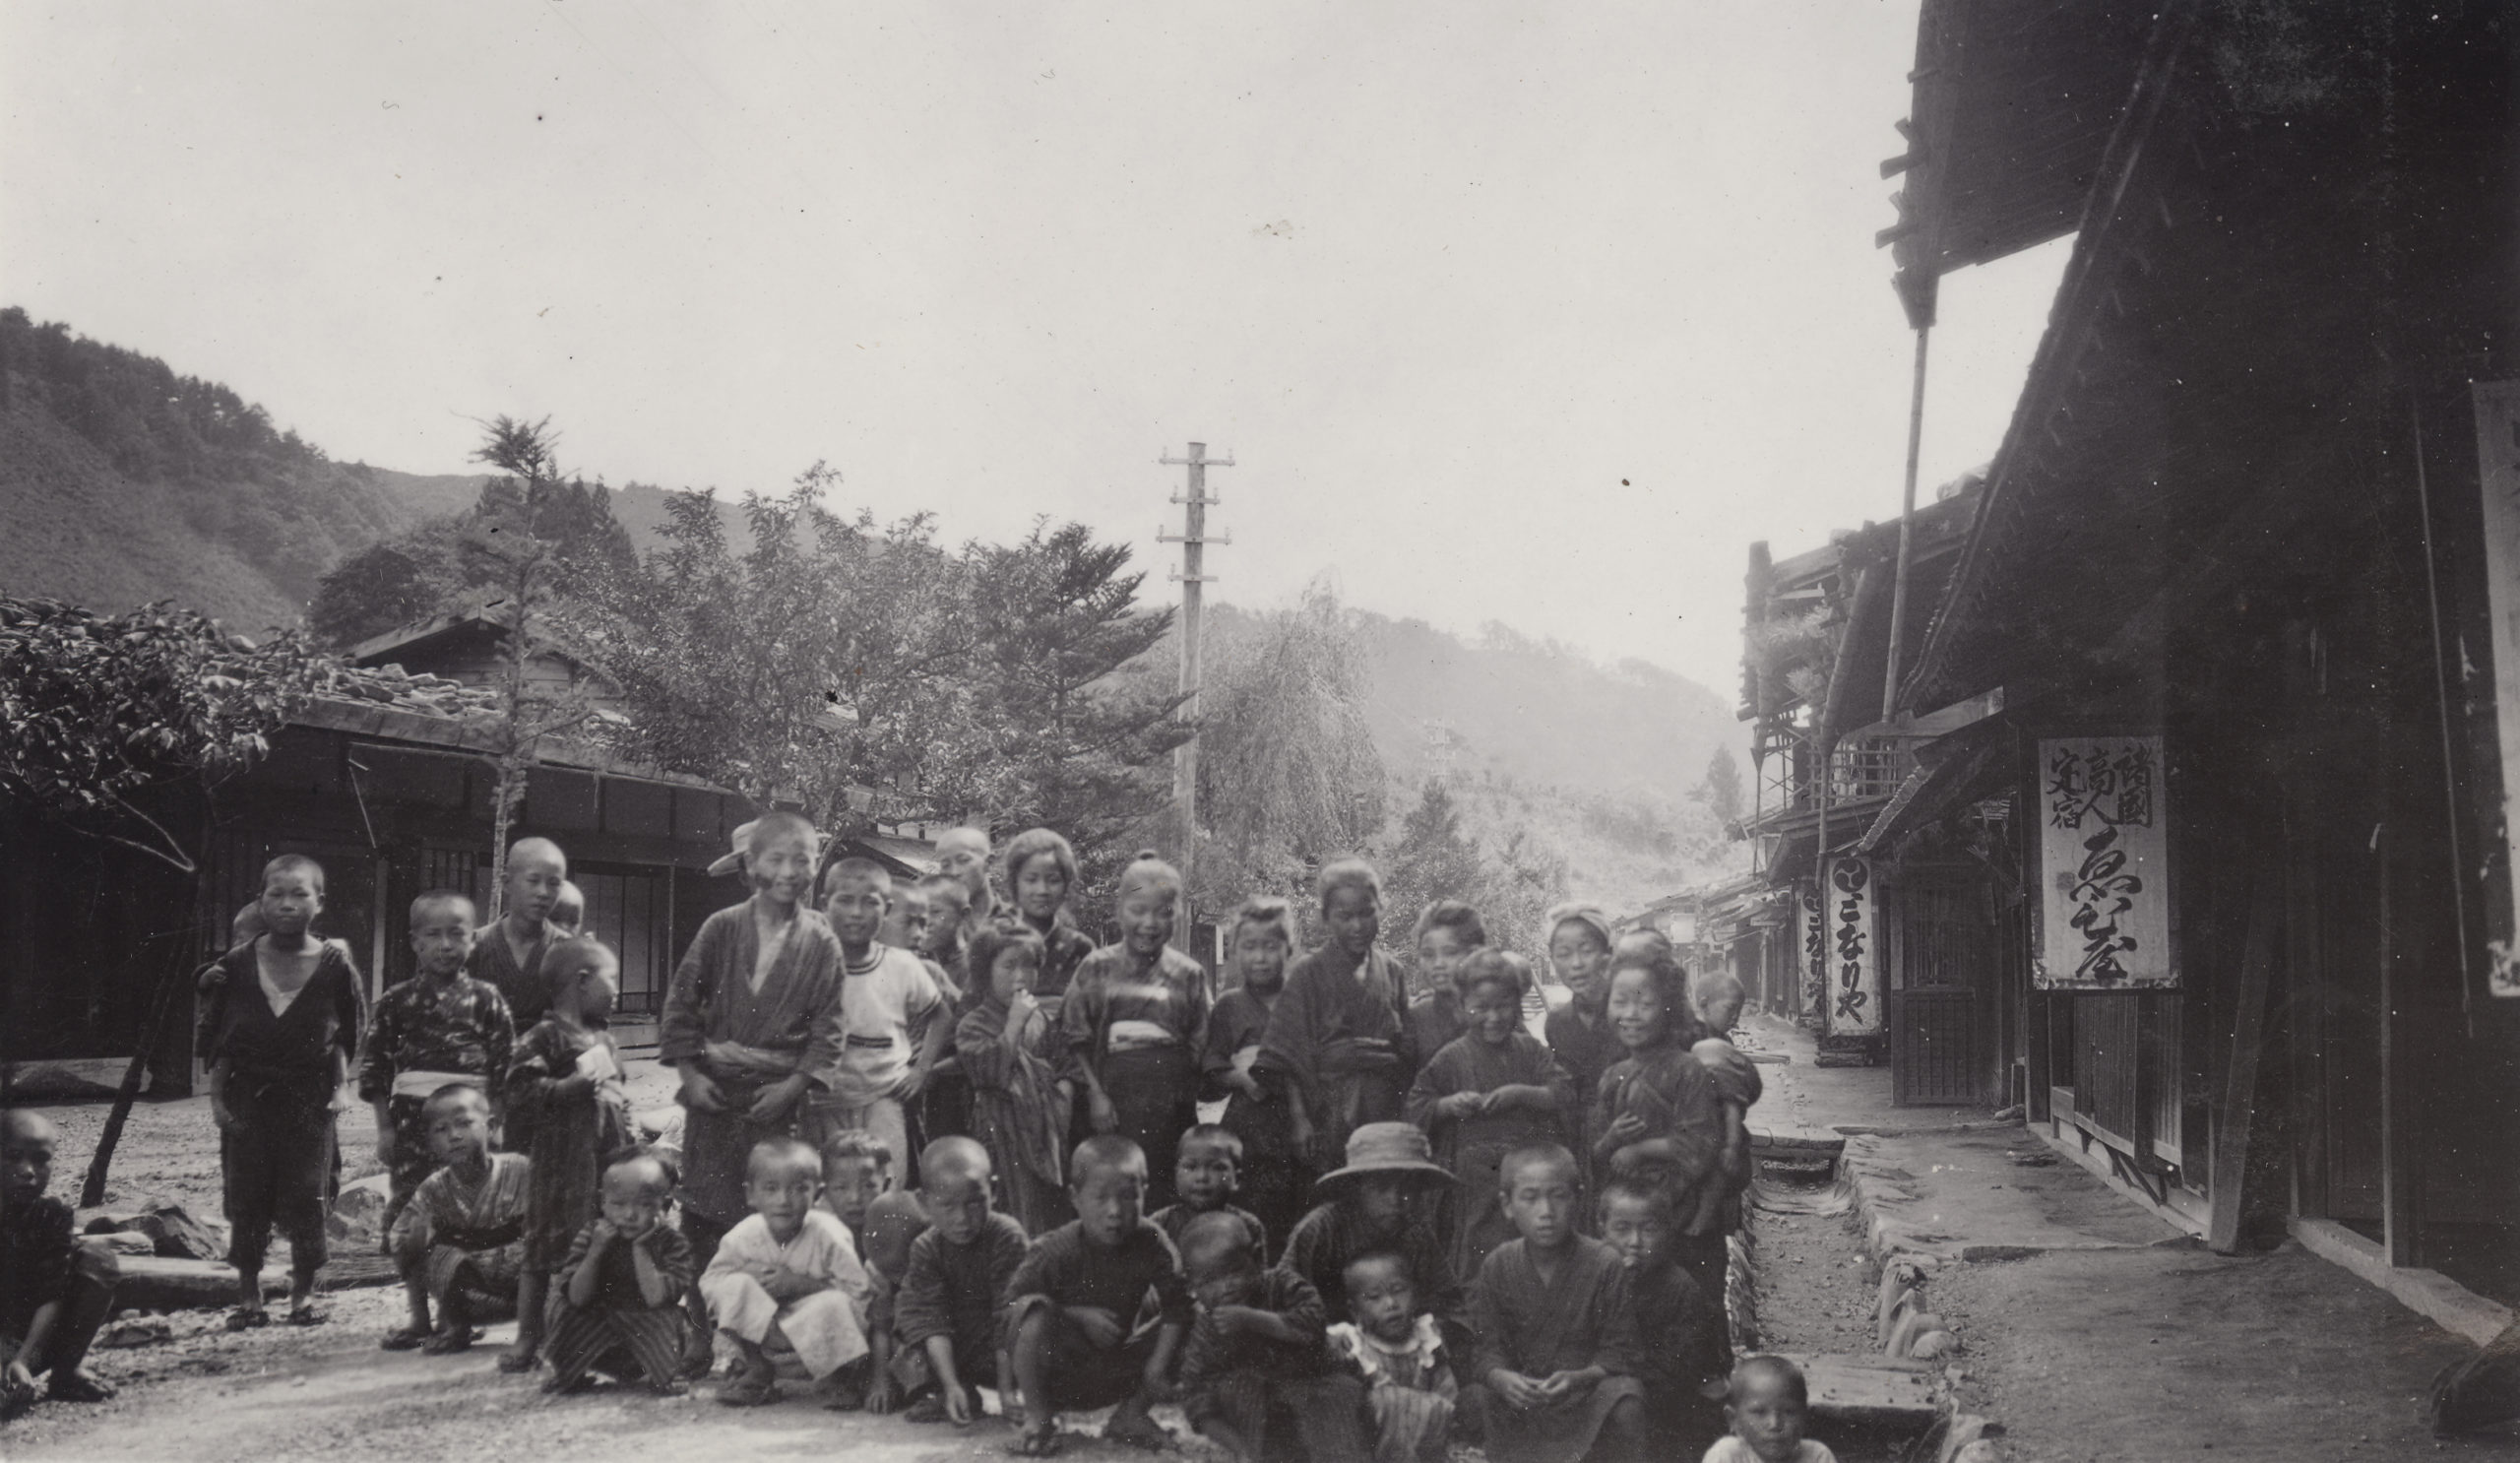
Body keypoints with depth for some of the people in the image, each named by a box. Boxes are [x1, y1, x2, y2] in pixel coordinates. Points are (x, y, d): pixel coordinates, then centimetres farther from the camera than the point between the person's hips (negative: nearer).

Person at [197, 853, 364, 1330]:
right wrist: (217, 1095, 1)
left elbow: (347, 1034, 6)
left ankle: (303, 1295, 12)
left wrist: (337, 1085, -3)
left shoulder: (334, 964, -2)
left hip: (309, 1096, -1)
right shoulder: (236, 965, 1)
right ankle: (249, 1298, 14)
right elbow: (216, 1039, 6)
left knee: (306, 1197, -1)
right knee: (245, 1200, 4)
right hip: (247, 1096, 1)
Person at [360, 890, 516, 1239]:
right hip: (412, 1115, 0)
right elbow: (375, 1067, 6)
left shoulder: (486, 999, 4)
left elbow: (506, 1066, 4)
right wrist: (385, 1127, 3)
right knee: (406, 1204, 0)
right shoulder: (396, 1001, 4)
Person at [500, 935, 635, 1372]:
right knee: (545, 1252, 1)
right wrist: (577, 1081, -22)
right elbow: (521, 1094, -18)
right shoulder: (543, 1038, -9)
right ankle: (528, 1338, 9)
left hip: (609, 1160, 7)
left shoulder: (604, 1038, 16)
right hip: (561, 1162, -7)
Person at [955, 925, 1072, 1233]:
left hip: (1049, 1132, 5)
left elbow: (1064, 1065, 23)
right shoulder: (972, 1026, -2)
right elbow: (988, 1071, -18)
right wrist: (1015, 1022, -15)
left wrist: (1065, 1086, 2)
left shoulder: (1041, 1019, 14)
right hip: (1006, 1135, -5)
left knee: (1058, 1218, 5)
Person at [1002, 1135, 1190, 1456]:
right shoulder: (1054, 1251, -20)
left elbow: (1177, 1306, -14)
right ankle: (1037, 1418, -14)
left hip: (1113, 1374, 4)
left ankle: (1131, 1414, 6)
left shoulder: (1151, 1245, -12)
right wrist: (1078, 1316, -27)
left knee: (1187, 1333, -12)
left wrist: (1159, 1363, -26)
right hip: (1056, 1370, -3)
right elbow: (1013, 1306, -20)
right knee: (1034, 1312, -33)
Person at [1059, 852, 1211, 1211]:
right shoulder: (1097, 968, 5)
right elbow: (1076, 1038, 3)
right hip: (1113, 1104, -1)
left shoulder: (1188, 974, 7)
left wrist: (1184, 1094, -5)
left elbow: (1200, 1045, 7)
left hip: (1170, 1108, 1)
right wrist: (1095, 1093, -7)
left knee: (1164, 1196, 0)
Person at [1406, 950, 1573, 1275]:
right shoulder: (1453, 1057, 2)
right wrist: (1449, 1104, -14)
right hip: (1475, 1179, -1)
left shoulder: (1530, 1050, 6)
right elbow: (1415, 1108, 4)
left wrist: (1522, 1094, -15)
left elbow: (1566, 1095, -2)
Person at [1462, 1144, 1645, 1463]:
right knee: (1469, 1398, -25)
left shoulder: (1605, 1263, -9)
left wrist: (1579, 1378, -29)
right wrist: (1500, 1378, -27)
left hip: (1588, 1387, -2)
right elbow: (1489, 1347, -2)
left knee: (1625, 1396, -32)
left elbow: (1617, 1352, -9)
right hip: (1519, 1396, 2)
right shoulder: (1498, 1266, -1)